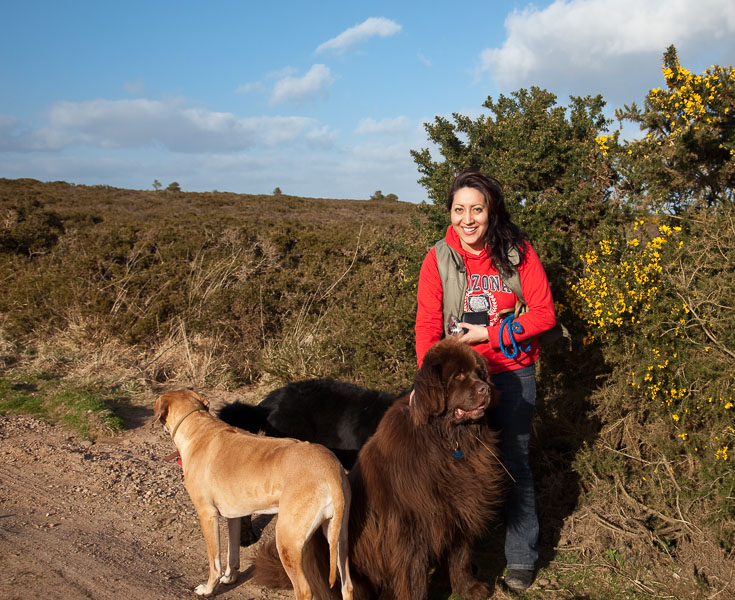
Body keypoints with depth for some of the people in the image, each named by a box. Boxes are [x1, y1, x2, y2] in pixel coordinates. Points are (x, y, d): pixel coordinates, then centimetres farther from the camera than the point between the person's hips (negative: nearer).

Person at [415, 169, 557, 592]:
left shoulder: (518, 253, -9)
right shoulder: (439, 259, -7)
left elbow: (544, 314, -8)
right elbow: (428, 327, -9)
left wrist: (492, 335, -17)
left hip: (512, 375, -1)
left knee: (515, 463, 6)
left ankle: (522, 558, 23)